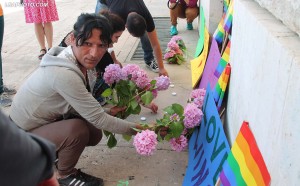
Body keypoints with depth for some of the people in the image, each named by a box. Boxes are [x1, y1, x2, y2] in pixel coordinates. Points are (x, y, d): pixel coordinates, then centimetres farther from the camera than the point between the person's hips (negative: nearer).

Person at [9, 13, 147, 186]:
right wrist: (133, 129, -20)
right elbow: (97, 119, -29)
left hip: (46, 120, 8)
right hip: (25, 134, -8)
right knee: (78, 129, -30)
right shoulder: (64, 74, -35)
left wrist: (108, 112, -9)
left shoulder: (76, 61, -8)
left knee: (94, 134, 1)